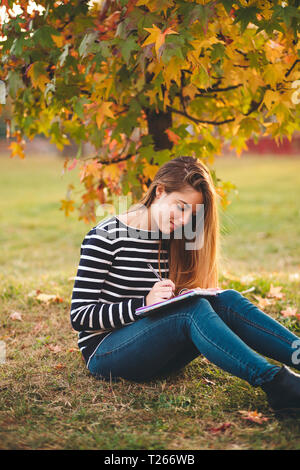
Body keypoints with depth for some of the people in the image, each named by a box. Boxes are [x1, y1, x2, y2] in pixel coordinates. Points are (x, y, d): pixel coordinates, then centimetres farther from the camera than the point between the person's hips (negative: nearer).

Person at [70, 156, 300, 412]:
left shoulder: (171, 241, 10)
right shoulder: (107, 236, -10)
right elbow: (80, 316, -13)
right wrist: (145, 304, -25)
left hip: (154, 352, 6)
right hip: (105, 352, -6)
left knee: (227, 300, -20)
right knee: (193, 310, -32)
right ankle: (275, 383, -44)